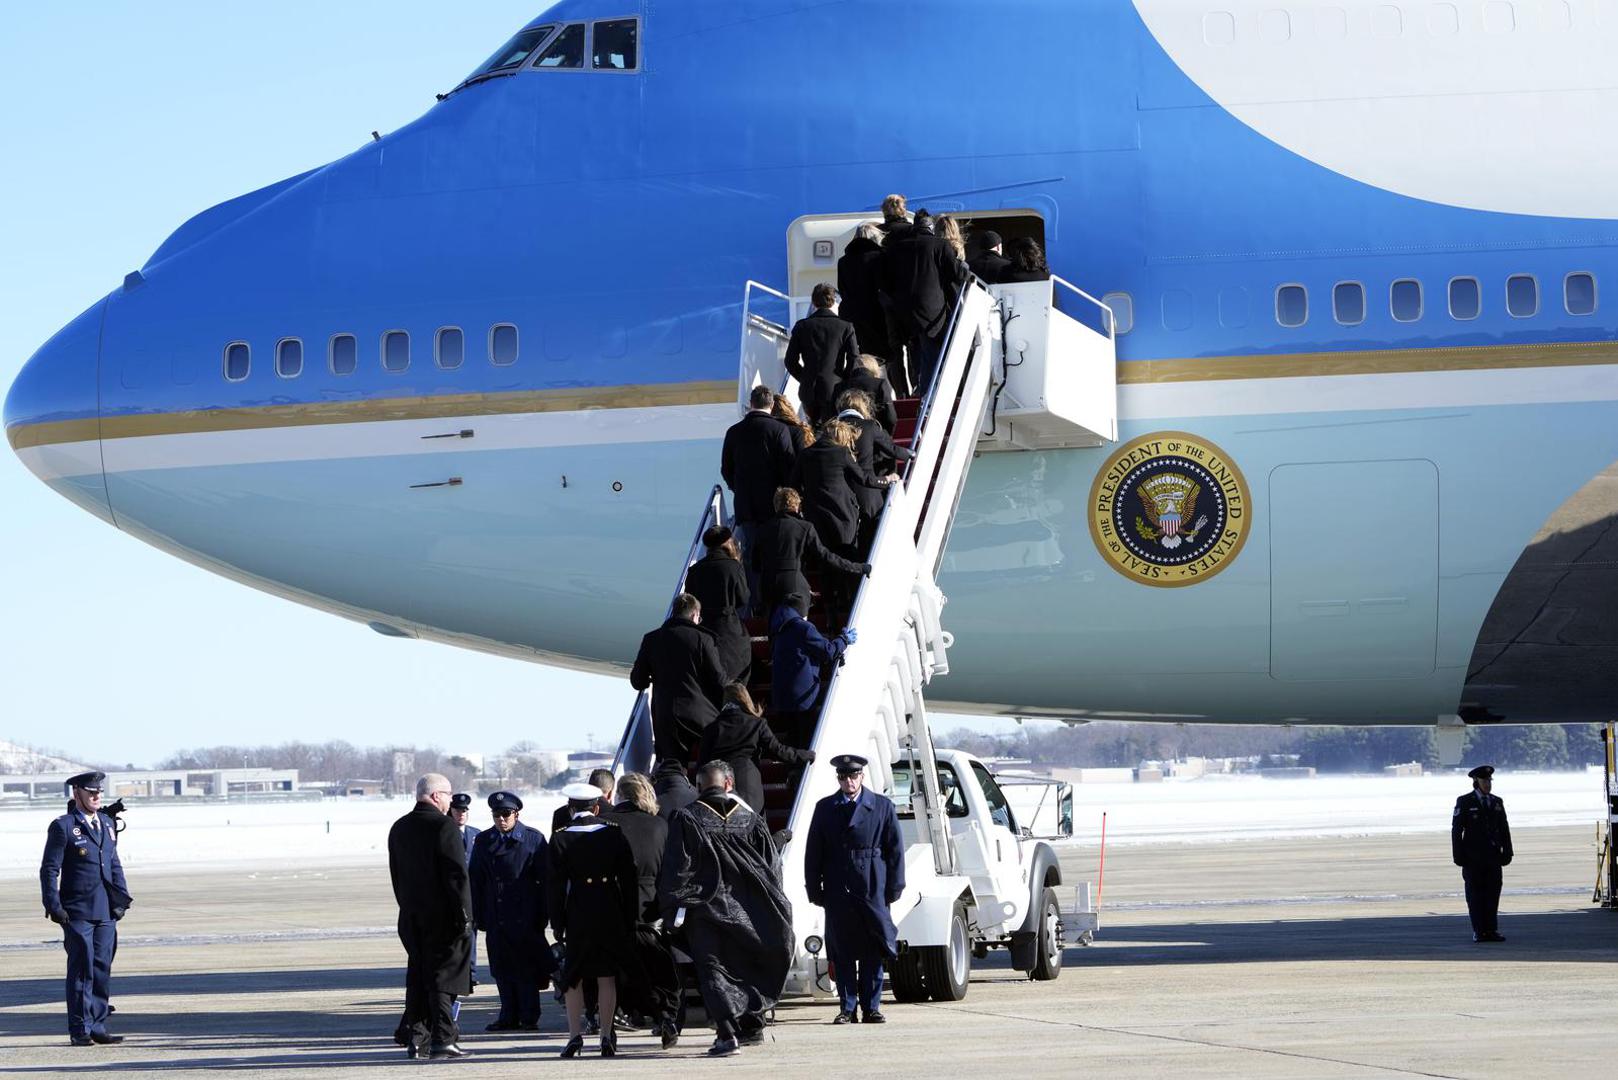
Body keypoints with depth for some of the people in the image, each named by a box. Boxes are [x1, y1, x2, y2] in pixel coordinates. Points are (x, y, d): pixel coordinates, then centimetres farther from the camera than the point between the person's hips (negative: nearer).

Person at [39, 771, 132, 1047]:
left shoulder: (107, 824, 15)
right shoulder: (63, 827, -5)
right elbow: (49, 869, -6)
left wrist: (122, 897, 12)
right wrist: (53, 906, -12)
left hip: (105, 911, 6)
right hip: (77, 913, -6)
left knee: (102, 970, 7)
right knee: (82, 970, -4)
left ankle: (97, 1027, 13)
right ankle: (80, 1030, 2)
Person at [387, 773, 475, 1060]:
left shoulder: (399, 828, 11)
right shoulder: (445, 826, -12)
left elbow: (396, 874, 15)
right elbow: (457, 874, -15)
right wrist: (464, 914, -13)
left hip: (411, 917, 6)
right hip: (442, 915, -6)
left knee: (417, 977, 12)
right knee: (442, 975, -4)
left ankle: (417, 1039, 13)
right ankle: (443, 1039, -7)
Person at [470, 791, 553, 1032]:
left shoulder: (533, 838, -1)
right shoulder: (483, 840, 9)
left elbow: (545, 878, -1)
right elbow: (476, 880, 9)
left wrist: (542, 916, -6)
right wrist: (477, 915, 3)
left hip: (525, 915, -4)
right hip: (496, 916, 4)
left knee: (526, 967, -1)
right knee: (501, 968, 5)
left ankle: (529, 1018, 6)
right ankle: (509, 1016, 13)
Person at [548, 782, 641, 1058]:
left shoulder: (561, 839, -6)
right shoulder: (614, 833, -1)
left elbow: (557, 884, -6)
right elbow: (629, 877, 1)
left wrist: (557, 924, 0)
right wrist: (629, 918, 8)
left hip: (578, 913, -1)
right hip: (611, 910, 1)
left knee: (573, 976, 9)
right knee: (607, 975, 7)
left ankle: (575, 1035, 3)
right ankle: (607, 1037, 6)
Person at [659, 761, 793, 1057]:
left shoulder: (687, 820, -6)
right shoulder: (750, 819, 3)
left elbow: (677, 868, -8)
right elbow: (772, 866, 6)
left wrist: (674, 908, -3)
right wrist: (773, 905, 13)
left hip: (705, 908, -3)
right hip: (744, 908, 3)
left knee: (713, 970, -2)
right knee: (744, 966, 20)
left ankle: (727, 1034, -14)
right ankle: (752, 1025, 22)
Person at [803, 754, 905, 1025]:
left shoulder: (883, 807, 7)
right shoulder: (825, 808, 11)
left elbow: (895, 850, 7)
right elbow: (813, 853, 11)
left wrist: (893, 889, 1)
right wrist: (815, 890, 4)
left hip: (873, 892, -1)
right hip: (837, 895, 1)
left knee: (873, 954, 1)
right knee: (842, 954, 1)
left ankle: (871, 1008, 8)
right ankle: (847, 1009, 6)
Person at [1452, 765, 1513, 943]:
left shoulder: (1497, 802, 13)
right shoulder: (1465, 802, 0)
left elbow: (1504, 830, 14)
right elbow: (1456, 830, -2)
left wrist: (1506, 853, 6)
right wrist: (1459, 856, -9)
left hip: (1493, 856, 4)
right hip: (1473, 858, -4)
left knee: (1493, 893, 2)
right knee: (1475, 895, -2)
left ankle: (1492, 930, 7)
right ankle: (1479, 932, 0)